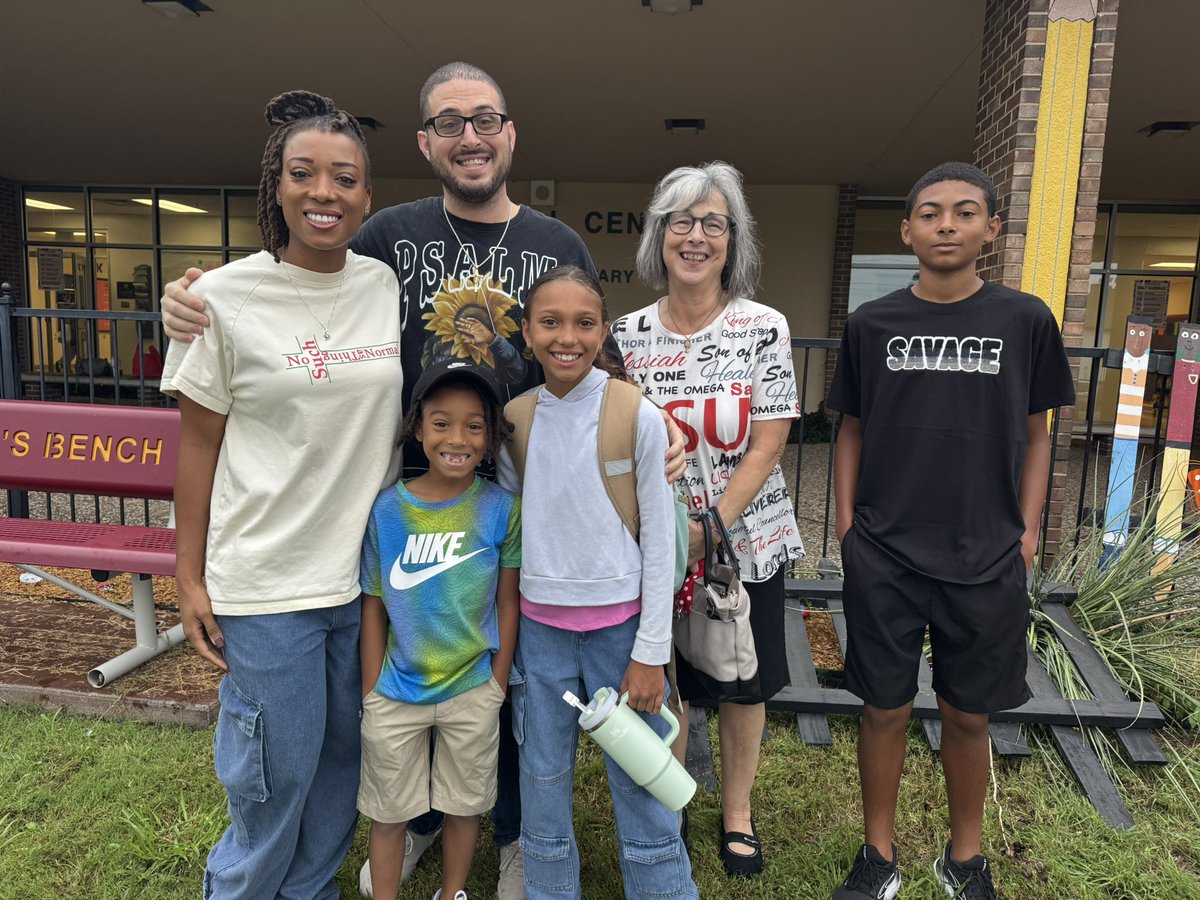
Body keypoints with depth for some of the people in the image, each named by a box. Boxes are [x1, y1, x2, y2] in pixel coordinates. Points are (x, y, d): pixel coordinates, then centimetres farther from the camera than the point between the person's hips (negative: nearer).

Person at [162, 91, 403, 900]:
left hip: (370, 568, 4)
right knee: (278, 772, 9)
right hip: (265, 581, -3)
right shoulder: (226, 297, -8)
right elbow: (198, 441, -3)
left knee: (345, 755, 18)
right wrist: (190, 577, -2)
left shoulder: (389, 286, 1)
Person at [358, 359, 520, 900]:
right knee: (388, 812, 17)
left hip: (472, 691, 0)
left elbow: (507, 603, -4)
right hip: (396, 691, 1)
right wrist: (371, 692, 0)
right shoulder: (386, 509, -10)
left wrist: (498, 685, -2)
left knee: (464, 804, 19)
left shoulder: (501, 509, -11)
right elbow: (373, 606, -2)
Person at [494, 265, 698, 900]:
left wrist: (650, 652, -7)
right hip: (539, 626, 3)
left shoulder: (637, 417, -9)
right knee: (542, 780, 15)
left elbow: (659, 539, -7)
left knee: (638, 784, 8)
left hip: (619, 623, -3)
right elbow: (507, 526, 9)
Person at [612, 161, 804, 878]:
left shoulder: (765, 328, -8)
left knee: (745, 683, 14)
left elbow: (769, 443, -10)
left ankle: (737, 811, 39)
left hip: (747, 540, -1)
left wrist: (711, 528, -17)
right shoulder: (629, 334, -3)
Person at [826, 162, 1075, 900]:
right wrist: (847, 524, 1)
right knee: (885, 708, 10)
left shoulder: (1024, 320, 0)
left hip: (986, 561, 0)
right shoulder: (873, 324, 1)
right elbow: (852, 431, 6)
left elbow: (1035, 435, 6)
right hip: (883, 558, 0)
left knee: (968, 715, 13)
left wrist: (1026, 533, 0)